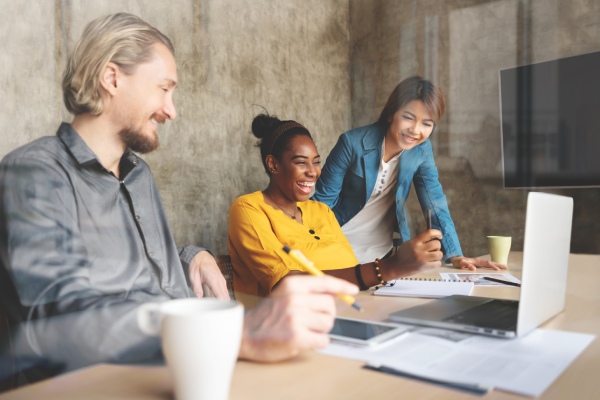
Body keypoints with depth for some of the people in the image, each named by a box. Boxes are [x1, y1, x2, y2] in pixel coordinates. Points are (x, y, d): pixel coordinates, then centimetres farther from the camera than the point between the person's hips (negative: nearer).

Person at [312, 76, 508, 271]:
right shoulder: (353, 143, -20)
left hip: (386, 251, 3)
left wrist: (455, 255, -18)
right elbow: (323, 200, -14)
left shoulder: (422, 149, -9)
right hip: (341, 248, -3)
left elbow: (435, 205, -6)